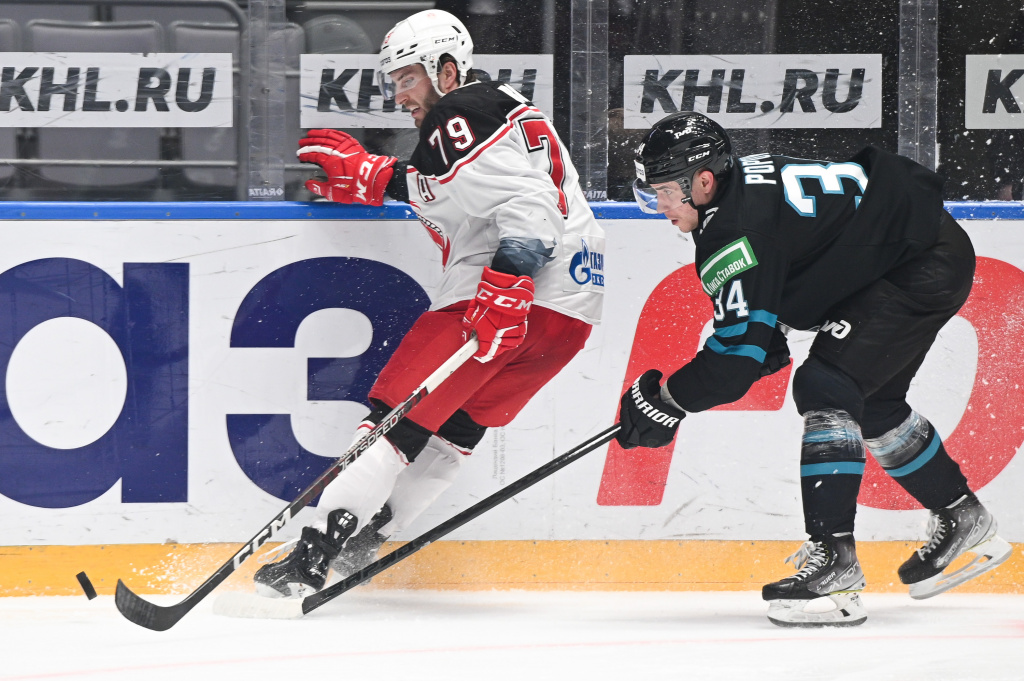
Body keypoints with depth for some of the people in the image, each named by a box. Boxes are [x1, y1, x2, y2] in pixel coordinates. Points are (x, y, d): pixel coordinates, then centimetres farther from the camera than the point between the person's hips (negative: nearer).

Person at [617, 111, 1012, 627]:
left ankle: (835, 564, -23)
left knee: (826, 387, -20)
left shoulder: (737, 231, -25)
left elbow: (740, 353, -26)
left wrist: (666, 401, -17)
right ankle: (965, 523, 39)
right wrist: (769, 334, 9)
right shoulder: (741, 183, 4)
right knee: (873, 402, 23)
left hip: (928, 268, -11)